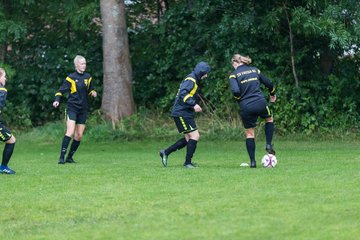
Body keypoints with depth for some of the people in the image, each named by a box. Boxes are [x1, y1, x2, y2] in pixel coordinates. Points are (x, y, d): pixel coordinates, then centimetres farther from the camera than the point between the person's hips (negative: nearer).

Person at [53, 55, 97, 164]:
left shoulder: (88, 77, 10)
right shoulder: (71, 78, -4)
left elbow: (90, 90, 22)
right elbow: (61, 91, -4)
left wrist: (93, 93, 0)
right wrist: (57, 100, -21)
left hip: (83, 109, 5)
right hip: (72, 107, -5)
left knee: (79, 135, 3)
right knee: (70, 131, -20)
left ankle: (69, 157, 15)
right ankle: (62, 157, -18)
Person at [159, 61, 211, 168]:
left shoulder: (194, 80, 18)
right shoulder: (190, 80, -14)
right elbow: (183, 94, -27)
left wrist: (194, 106, 15)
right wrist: (193, 105, -34)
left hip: (185, 113, 11)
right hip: (182, 113, -11)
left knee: (189, 138, 12)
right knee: (195, 135, -11)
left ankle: (165, 152, 17)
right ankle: (188, 163, -5)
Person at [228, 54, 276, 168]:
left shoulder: (234, 75, -2)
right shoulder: (255, 70, 10)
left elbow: (235, 91, -17)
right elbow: (269, 83, 16)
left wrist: (239, 98, 5)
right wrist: (272, 94, 36)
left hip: (246, 107, -2)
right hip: (260, 103, 2)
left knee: (249, 133, 14)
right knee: (269, 119, 32)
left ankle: (252, 161, 11)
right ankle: (269, 144, 15)